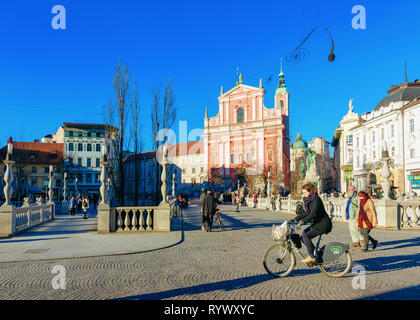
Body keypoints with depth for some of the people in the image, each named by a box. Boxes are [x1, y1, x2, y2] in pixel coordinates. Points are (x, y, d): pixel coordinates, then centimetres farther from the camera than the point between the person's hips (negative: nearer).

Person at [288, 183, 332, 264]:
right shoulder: (308, 200, 9)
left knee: (305, 235, -19)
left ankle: (311, 257, -9)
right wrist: (294, 219, 5)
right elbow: (305, 213, 13)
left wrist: (302, 222, -38)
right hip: (316, 224, 9)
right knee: (303, 235, -1)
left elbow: (313, 214, -30)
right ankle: (314, 252, 14)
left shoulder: (316, 199, -19)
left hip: (323, 224, -9)